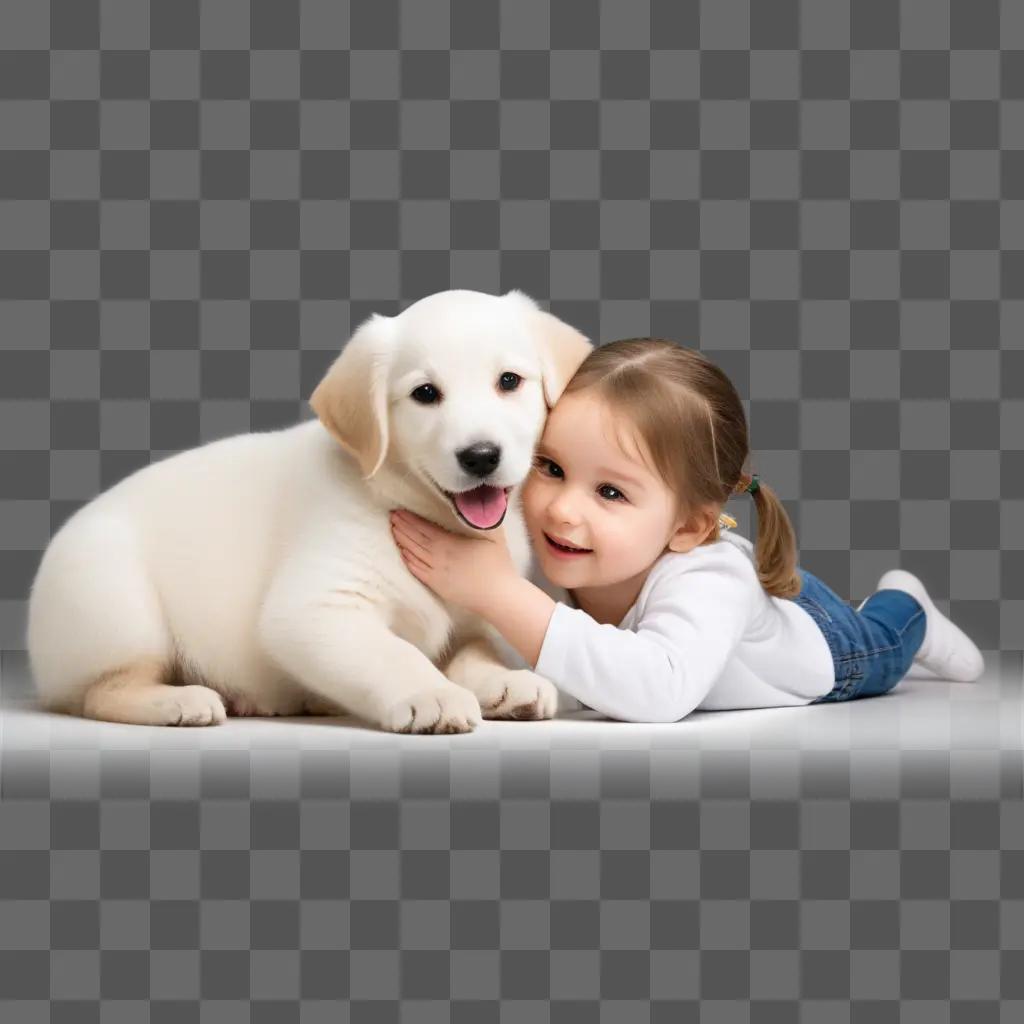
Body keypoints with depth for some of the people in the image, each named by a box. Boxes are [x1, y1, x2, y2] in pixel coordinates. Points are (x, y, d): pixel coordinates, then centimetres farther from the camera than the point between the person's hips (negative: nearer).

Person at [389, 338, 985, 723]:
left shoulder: (709, 579, -52)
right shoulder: (536, 550, -38)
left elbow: (658, 689, -70)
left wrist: (501, 593, -71)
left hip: (810, 634, -4)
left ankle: (907, 609, 58)